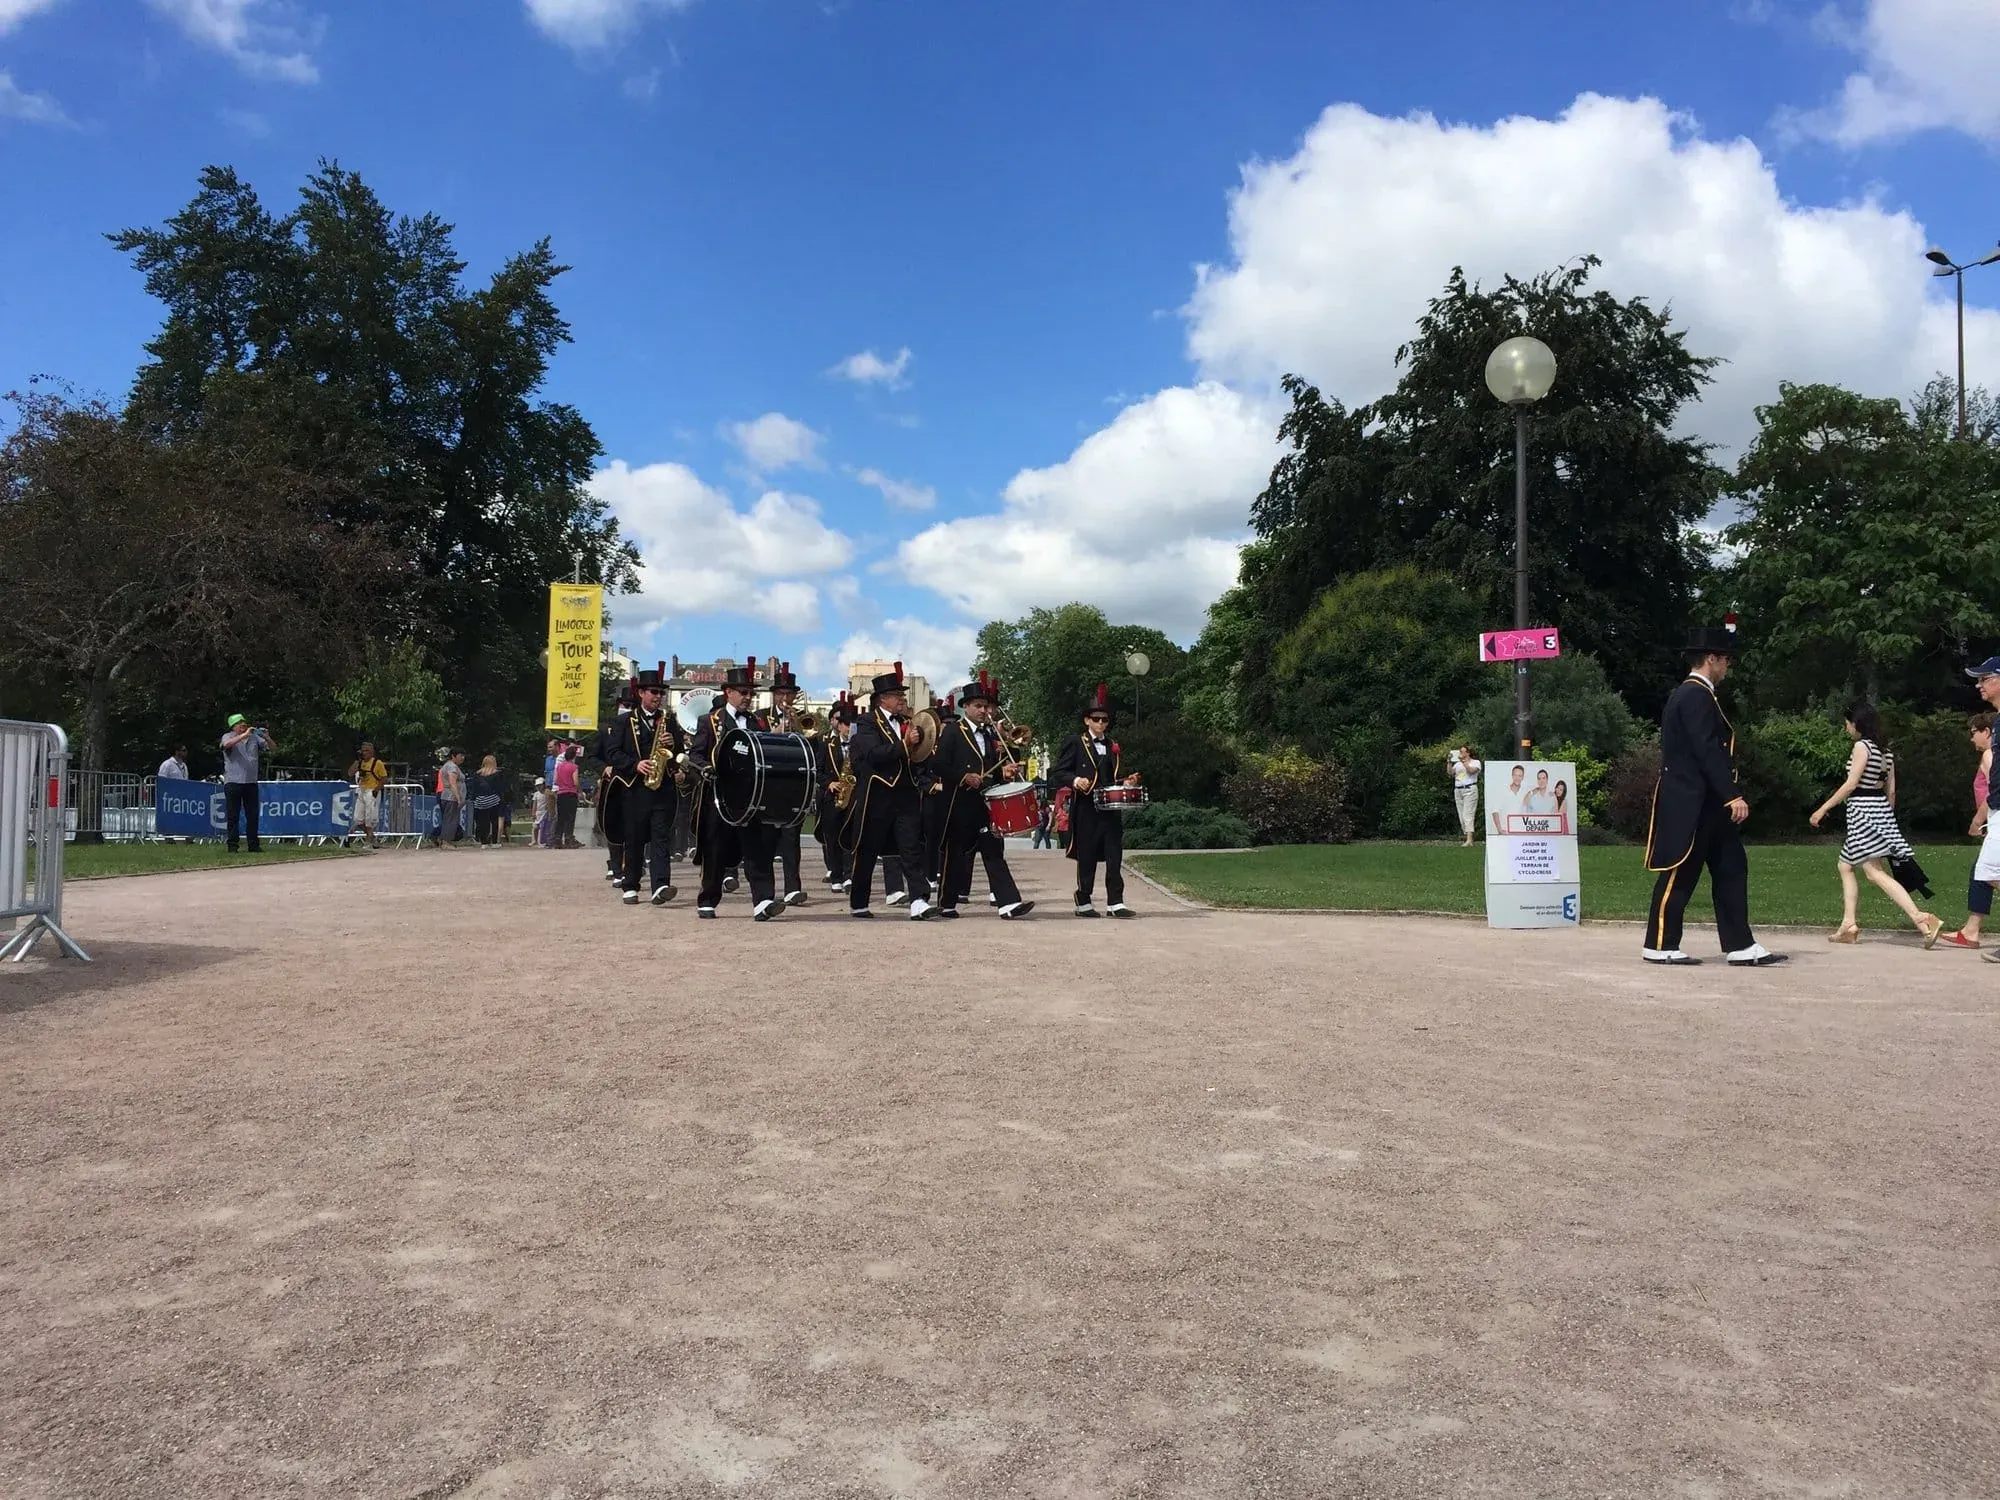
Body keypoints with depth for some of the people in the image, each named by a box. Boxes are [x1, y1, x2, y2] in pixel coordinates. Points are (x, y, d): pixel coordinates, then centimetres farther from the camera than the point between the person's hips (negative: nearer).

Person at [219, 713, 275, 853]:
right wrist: (244, 735, -28)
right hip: (233, 782, -4)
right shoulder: (228, 736, 2)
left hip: (251, 782, 4)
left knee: (253, 815, 4)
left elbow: (273, 748, 10)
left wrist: (267, 738, -9)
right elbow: (226, 744, -22)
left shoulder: (254, 737, 12)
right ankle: (232, 846, 3)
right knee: (232, 816, -1)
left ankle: (253, 845, 9)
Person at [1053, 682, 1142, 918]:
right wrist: (1075, 780, -21)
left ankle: (1115, 902, 2)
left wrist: (1126, 783, 4)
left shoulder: (1113, 747, 19)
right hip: (1086, 809, -5)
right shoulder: (1075, 743, 2)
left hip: (1111, 808, 5)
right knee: (1087, 857, 1)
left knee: (1114, 856, 0)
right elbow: (1060, 771, -3)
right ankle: (1083, 903, 10)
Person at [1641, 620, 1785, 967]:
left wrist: (1730, 795, 21)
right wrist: (1732, 795, -23)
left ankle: (1740, 946, 11)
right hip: (1691, 804, -11)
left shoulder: (1690, 694, 17)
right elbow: (1707, 751, -23)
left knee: (1731, 870, 9)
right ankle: (1659, 946, 5)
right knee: (1680, 874, -3)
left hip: (1707, 804, 11)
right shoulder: (1696, 695, -15)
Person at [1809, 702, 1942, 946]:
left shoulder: (1862, 746, -11)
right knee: (1844, 865, 16)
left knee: (1875, 872, -14)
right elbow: (1891, 790, 14)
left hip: (1863, 811, -10)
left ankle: (1921, 918, -25)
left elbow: (1851, 784, -16)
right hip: (1881, 809, 10)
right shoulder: (1885, 750, 14)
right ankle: (1848, 925, 14)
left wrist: (1823, 809, -12)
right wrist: (1887, 818, 21)